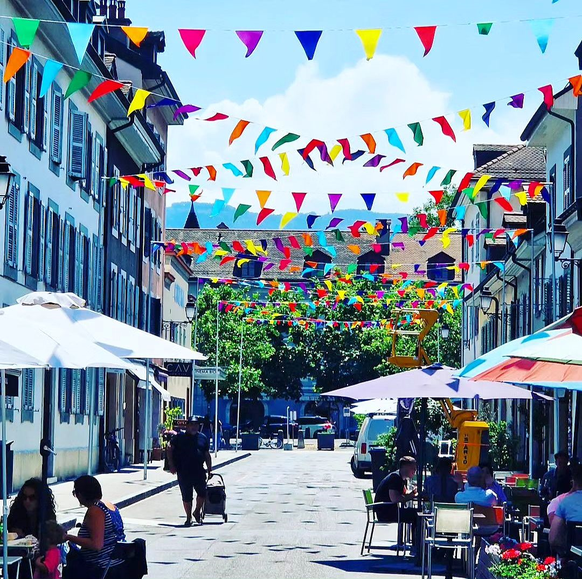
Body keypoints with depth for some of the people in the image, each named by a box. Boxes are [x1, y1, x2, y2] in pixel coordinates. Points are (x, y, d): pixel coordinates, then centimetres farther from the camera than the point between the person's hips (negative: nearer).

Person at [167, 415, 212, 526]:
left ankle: (197, 512, 23)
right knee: (186, 497, 3)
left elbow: (207, 455, 14)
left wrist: (209, 470, 10)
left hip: (199, 472, 2)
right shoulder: (180, 437, 2)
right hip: (184, 472, -2)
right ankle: (188, 518, 16)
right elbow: (170, 449, 5)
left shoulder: (203, 438, 10)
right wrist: (171, 465, -2)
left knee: (202, 493, -2)